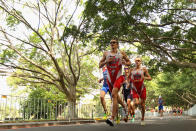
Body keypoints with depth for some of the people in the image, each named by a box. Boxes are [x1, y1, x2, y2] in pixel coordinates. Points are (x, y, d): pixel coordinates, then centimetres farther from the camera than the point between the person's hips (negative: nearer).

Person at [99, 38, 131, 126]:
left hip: (118, 77, -4)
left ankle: (112, 118, -23)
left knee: (114, 95, -19)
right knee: (115, 95, 16)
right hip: (109, 78, 4)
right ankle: (124, 106, 45)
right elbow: (100, 65, 7)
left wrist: (125, 63, -9)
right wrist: (106, 61, -11)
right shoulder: (106, 53, 8)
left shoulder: (121, 53, 3)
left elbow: (129, 62, 13)